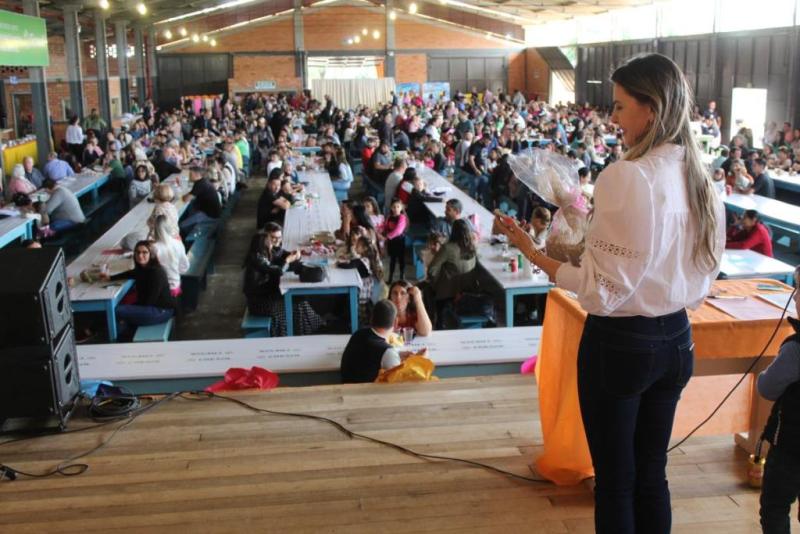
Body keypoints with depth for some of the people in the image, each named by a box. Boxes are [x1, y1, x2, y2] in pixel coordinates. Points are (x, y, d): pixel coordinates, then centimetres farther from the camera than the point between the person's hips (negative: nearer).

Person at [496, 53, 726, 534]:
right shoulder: (700, 178, 2)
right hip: (677, 340, 7)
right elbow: (704, 275, 10)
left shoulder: (625, 178, -21)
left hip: (621, 343, -7)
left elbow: (603, 287, -20)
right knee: (652, 475, 20)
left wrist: (533, 253, -15)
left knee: (614, 480, 10)